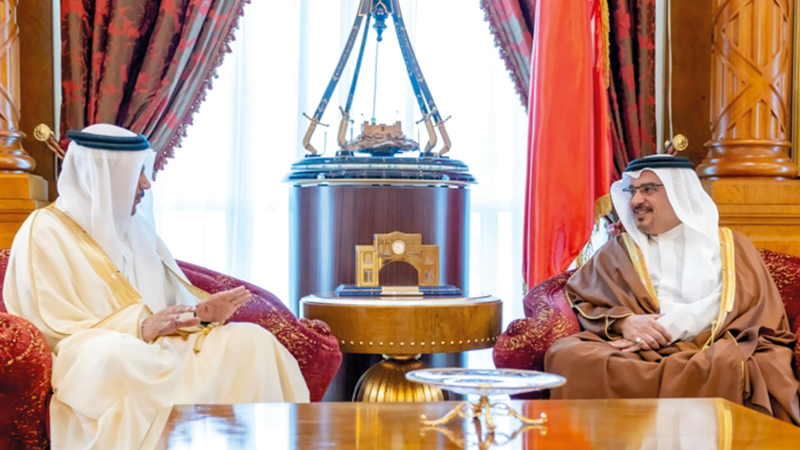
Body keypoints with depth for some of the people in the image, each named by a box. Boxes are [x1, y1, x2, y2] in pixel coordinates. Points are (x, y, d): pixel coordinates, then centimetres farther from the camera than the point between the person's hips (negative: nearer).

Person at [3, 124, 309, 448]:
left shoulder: (138, 227, 18)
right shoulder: (44, 234, -3)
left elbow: (173, 297, 21)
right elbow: (53, 330, -11)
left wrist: (200, 311, -4)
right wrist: (140, 327, -21)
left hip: (159, 349, 6)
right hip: (86, 367, -6)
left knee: (252, 340, -16)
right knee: (120, 353, -41)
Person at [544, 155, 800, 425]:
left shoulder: (729, 246, 18)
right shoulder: (619, 250, 24)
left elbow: (724, 304, 1)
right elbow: (580, 297, 11)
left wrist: (668, 327, -15)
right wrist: (622, 322, -10)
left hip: (706, 351, -2)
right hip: (633, 352, 2)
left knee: (729, 362, -41)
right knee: (564, 354, -31)